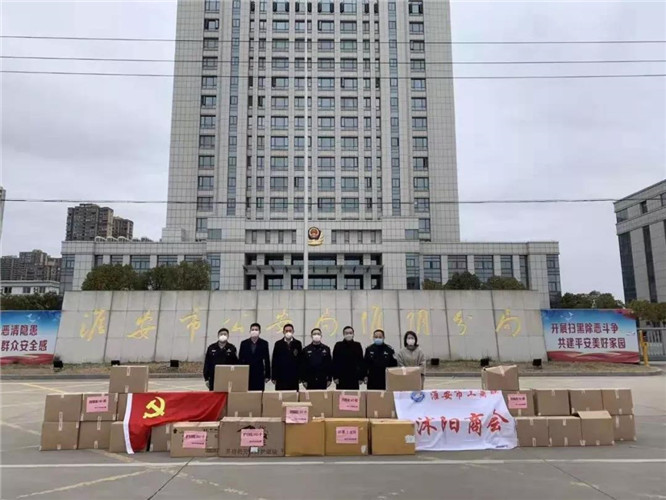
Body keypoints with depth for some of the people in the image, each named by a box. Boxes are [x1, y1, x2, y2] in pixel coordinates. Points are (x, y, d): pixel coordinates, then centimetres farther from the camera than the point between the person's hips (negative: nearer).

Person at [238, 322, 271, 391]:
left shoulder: (264, 343, 2)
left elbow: (267, 360, 3)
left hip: (259, 375, -1)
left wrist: (267, 375, 2)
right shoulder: (244, 343, 5)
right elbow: (240, 360, 6)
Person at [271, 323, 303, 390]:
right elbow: (274, 361, 5)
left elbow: (301, 360, 5)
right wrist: (274, 377, 1)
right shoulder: (278, 344, 5)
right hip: (281, 377, 0)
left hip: (294, 377, 0)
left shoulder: (298, 343, 5)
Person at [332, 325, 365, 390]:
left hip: (354, 378, 1)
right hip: (341, 378, -1)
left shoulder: (357, 346, 3)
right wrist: (335, 377, -5)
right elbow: (335, 362, 0)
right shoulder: (338, 345, 0)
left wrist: (361, 377, 1)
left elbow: (361, 362, 5)